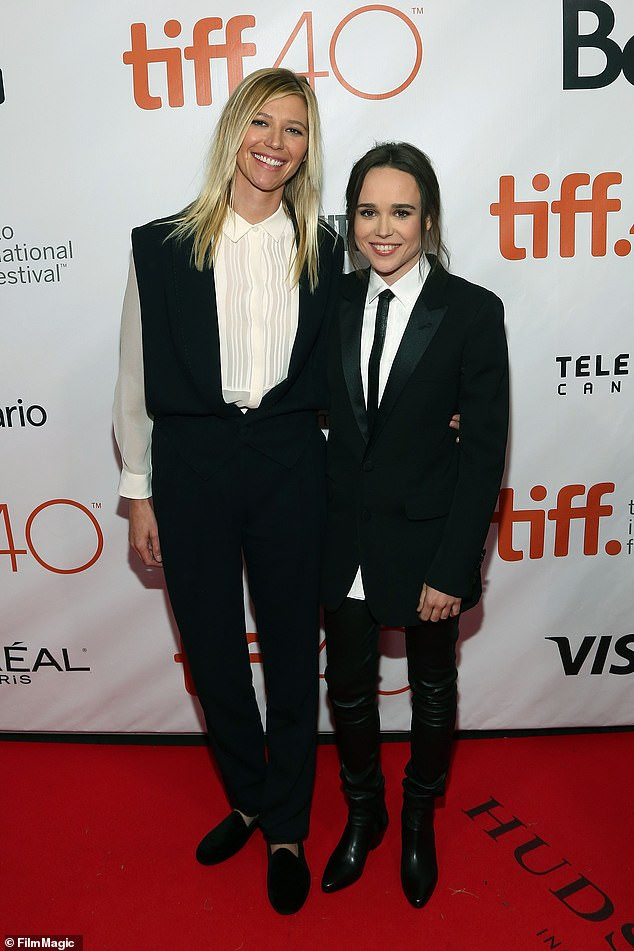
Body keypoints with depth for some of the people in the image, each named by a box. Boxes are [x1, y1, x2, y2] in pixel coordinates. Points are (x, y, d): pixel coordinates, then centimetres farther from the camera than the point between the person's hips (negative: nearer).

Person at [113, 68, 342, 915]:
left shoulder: (322, 251, 5)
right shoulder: (162, 247, 0)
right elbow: (135, 379, 2)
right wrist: (139, 495, 1)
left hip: (289, 464, 1)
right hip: (191, 467, 0)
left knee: (292, 653, 11)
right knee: (212, 650, 14)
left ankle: (287, 829, 33)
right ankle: (246, 799, 41)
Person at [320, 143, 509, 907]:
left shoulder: (473, 312, -11)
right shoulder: (333, 302, 0)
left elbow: (484, 450, -12)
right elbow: (322, 419, 2)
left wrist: (451, 567, -15)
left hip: (426, 536, -2)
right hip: (344, 536, 3)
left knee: (432, 688, 18)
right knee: (347, 685, 17)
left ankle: (419, 820, 47)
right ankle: (362, 814, 45)